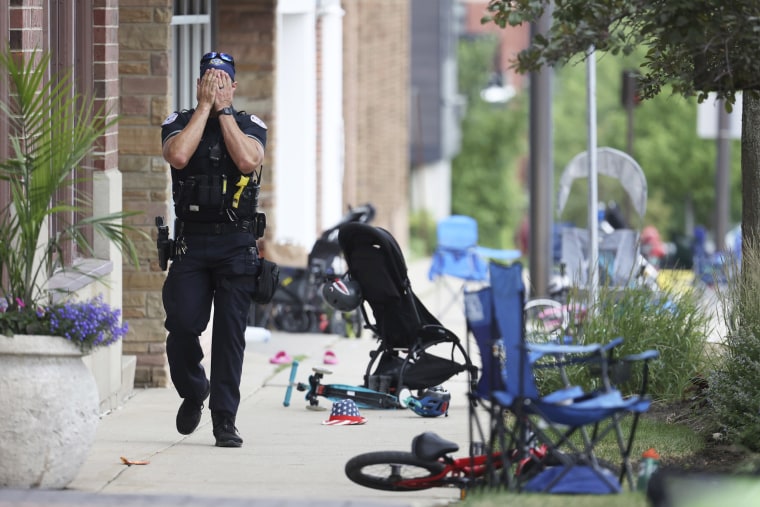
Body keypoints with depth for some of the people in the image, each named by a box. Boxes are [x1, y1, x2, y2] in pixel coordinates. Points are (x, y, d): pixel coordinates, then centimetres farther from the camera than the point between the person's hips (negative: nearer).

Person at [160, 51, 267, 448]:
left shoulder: (249, 125, 7)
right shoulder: (179, 123, 7)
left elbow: (248, 160, -15)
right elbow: (178, 155, -15)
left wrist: (223, 109, -9)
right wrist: (205, 106, -8)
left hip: (237, 245, 0)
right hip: (190, 242, 0)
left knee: (230, 332, -4)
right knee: (182, 326, -8)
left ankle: (224, 419, 0)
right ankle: (193, 391, 20)